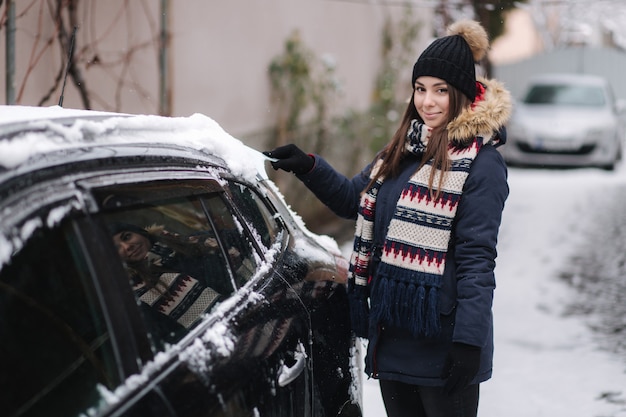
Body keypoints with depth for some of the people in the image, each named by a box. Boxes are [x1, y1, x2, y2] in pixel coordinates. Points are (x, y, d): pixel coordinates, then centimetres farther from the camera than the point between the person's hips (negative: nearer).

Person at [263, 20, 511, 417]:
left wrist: (469, 340, -22)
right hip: (392, 337, 8)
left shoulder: (480, 163, -12)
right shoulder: (401, 150, 11)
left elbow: (477, 258, -17)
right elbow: (354, 198, 23)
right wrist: (309, 167, 6)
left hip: (441, 345, -7)